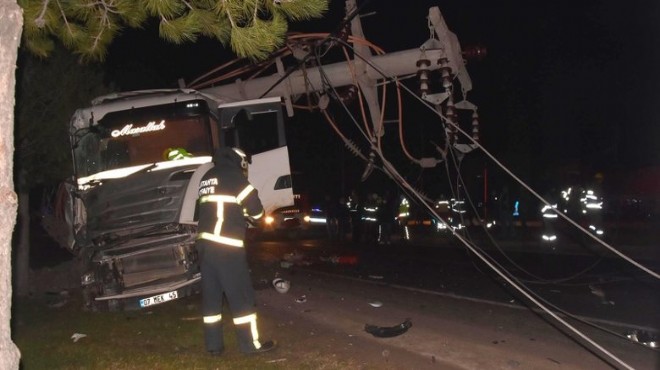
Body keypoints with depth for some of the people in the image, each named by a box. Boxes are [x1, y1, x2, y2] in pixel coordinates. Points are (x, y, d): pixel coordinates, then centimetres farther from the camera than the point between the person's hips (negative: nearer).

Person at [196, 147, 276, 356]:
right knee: (241, 294, -1)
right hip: (226, 245, -8)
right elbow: (255, 209, -3)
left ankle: (214, 344, 16)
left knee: (211, 294, 11)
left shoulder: (207, 178, 20)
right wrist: (251, 215, 17)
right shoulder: (232, 175, -5)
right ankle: (251, 343, 5)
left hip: (205, 243, 8)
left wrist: (240, 214, 17)